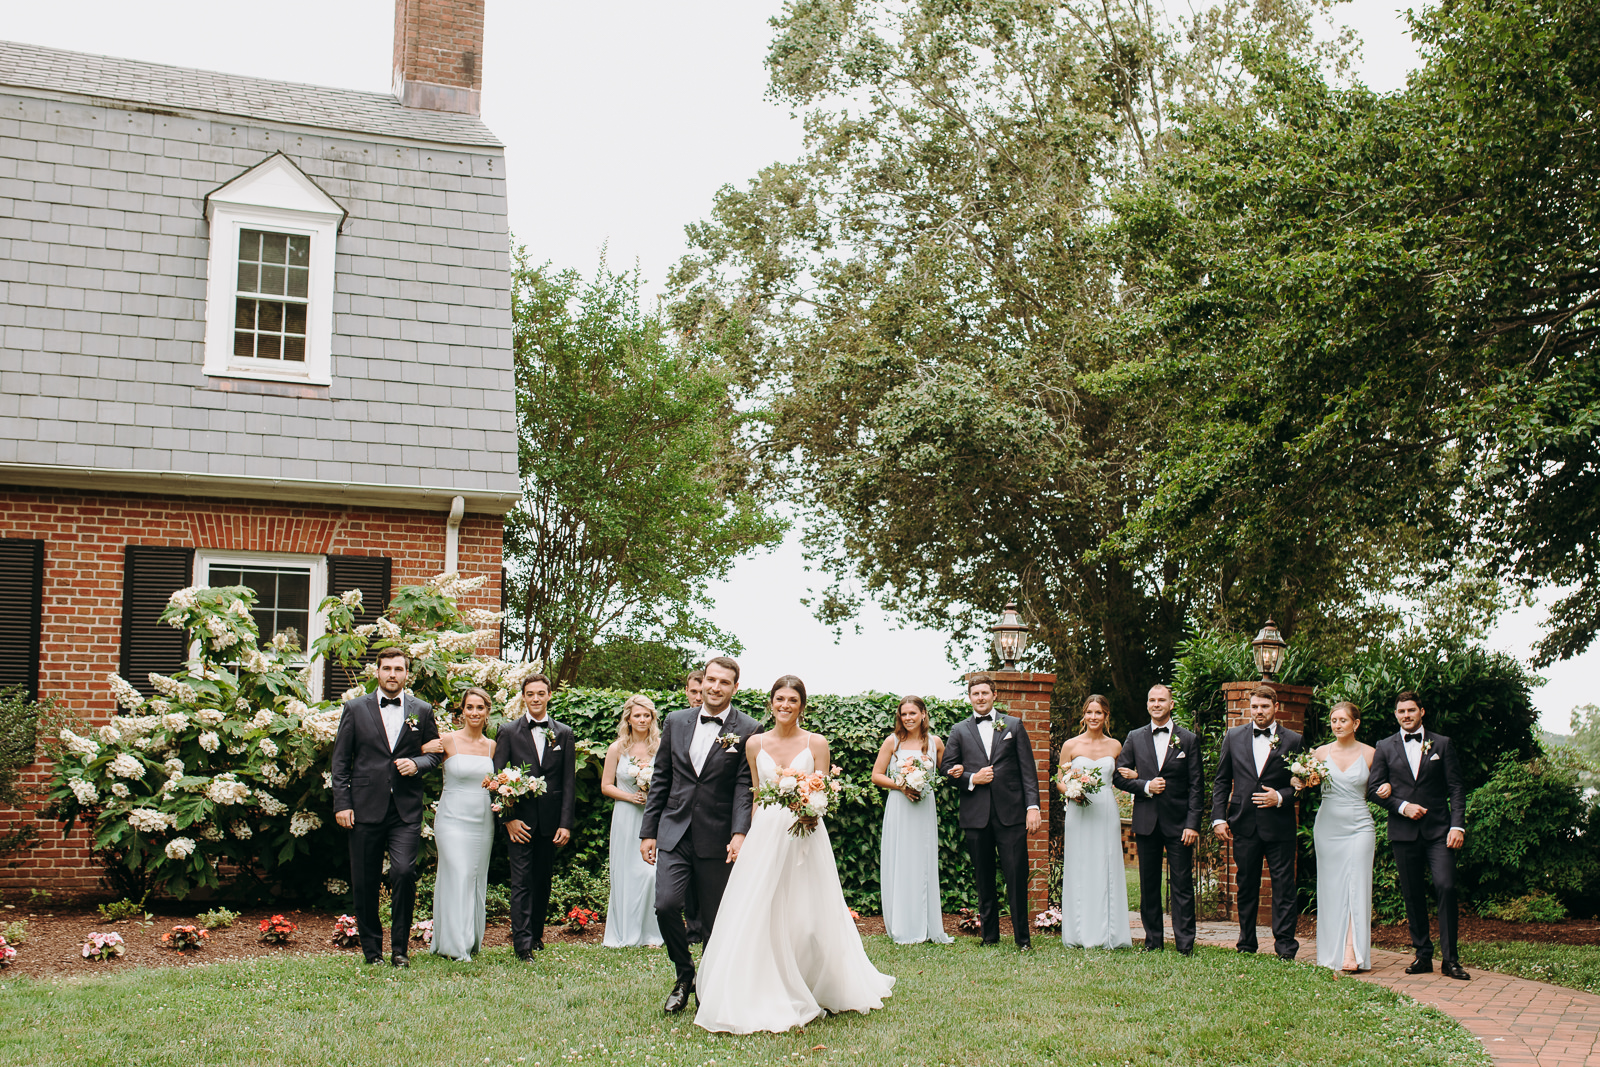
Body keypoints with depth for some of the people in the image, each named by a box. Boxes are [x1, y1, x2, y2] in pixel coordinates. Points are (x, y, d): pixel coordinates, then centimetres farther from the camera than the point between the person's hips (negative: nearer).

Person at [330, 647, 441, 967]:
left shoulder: (422, 711, 9)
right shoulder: (355, 709, 7)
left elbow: (435, 754, 16)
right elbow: (341, 760, 6)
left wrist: (417, 764, -7)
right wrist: (341, 804, -2)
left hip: (406, 811, 0)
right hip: (365, 808, 0)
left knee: (404, 872, -15)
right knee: (364, 883, 5)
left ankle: (400, 948, 1)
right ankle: (371, 949, 20)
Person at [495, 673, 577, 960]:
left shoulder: (563, 733, 7)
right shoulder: (509, 732, 3)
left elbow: (569, 782, 5)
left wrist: (566, 823, -2)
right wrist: (508, 818, -8)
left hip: (551, 820, 2)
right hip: (520, 819, -2)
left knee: (543, 880, 10)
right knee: (522, 881, -6)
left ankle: (536, 933, 24)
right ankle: (523, 943, -6)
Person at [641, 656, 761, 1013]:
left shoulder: (747, 730, -3)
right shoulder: (676, 722, 8)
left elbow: (744, 787, -8)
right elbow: (660, 780, 11)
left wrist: (740, 833, -21)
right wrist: (648, 831, 8)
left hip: (717, 838, -2)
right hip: (674, 833, 2)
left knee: (715, 919, 4)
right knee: (666, 904, -11)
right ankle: (684, 974, 13)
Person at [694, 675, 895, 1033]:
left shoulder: (816, 743, 2)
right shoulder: (755, 744, 8)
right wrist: (752, 838, 9)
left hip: (806, 835, -1)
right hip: (765, 833, 1)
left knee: (808, 915, 3)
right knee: (761, 915, -3)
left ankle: (815, 990, 21)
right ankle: (766, 1000, 7)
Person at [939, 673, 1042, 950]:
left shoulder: (1013, 725, 9)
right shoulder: (959, 731, 11)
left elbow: (1027, 769, 4)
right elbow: (946, 767, 10)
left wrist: (1033, 805, -5)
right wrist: (972, 779, -7)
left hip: (1011, 813, -1)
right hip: (976, 815, 1)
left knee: (1017, 876, -5)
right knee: (984, 879, 8)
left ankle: (1022, 936, 5)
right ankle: (989, 935, 17)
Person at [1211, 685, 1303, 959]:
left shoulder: (1293, 741, 2)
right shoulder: (1233, 737, 8)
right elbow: (1221, 782, 10)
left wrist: (1280, 797, -13)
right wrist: (1218, 818, 1)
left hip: (1279, 825, -2)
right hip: (1244, 824, 2)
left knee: (1284, 887, -1)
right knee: (1246, 887, 10)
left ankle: (1285, 947, 5)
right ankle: (1246, 945, 20)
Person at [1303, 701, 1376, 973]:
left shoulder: (1369, 754, 1)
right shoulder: (1322, 753, 4)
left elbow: (1378, 787, 12)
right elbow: (1299, 779, 10)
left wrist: (1387, 787, -10)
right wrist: (1299, 782, -12)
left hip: (1359, 826, -2)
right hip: (1327, 825, 2)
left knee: (1356, 886, -7)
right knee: (1331, 888, 3)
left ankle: (1352, 953, -8)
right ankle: (1331, 953, 9)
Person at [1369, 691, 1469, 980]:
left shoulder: (1442, 744, 7)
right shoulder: (1385, 747, 10)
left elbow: (1456, 788, 3)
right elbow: (1374, 787, 6)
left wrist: (1458, 826, -8)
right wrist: (1402, 806, -9)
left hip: (1438, 830, -1)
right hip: (1404, 831, 2)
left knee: (1445, 887, -13)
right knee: (1412, 894, 5)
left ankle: (1450, 959, -5)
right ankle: (1423, 954, 15)